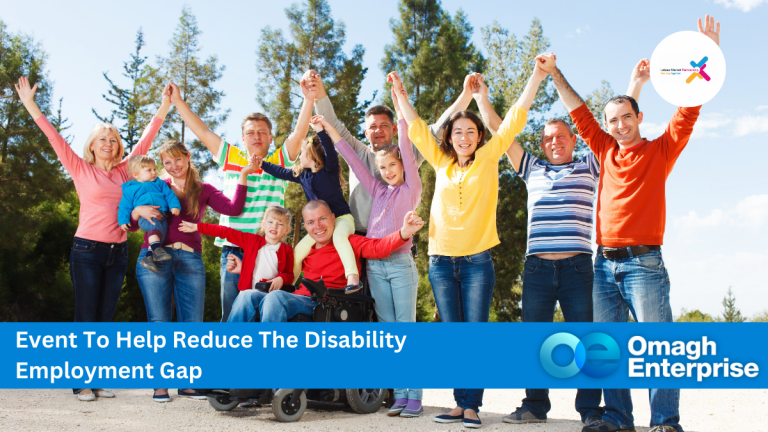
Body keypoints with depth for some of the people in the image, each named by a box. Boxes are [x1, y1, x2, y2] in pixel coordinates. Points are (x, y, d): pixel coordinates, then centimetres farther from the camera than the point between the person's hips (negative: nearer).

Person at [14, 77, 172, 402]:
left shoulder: (124, 171, 10)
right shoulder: (81, 170, 2)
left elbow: (145, 140, 13)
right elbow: (54, 138, -2)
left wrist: (164, 108, 13)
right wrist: (30, 106, -8)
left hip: (118, 252, 4)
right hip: (87, 250, -4)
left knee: (105, 319, 8)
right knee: (86, 319, -1)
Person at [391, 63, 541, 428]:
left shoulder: (488, 158, 7)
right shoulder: (441, 163, 13)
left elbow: (515, 117, 4)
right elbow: (416, 127, 17)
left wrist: (538, 75, 1)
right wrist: (399, 92, 18)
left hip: (477, 261, -3)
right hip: (441, 261, 3)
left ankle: (472, 406, 1)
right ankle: (461, 403, 13)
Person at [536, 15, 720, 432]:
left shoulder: (660, 150, 5)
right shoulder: (606, 151, 15)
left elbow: (687, 111, -5)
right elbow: (580, 113, 20)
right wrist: (555, 74, 21)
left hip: (642, 262, -5)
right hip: (605, 263, 5)